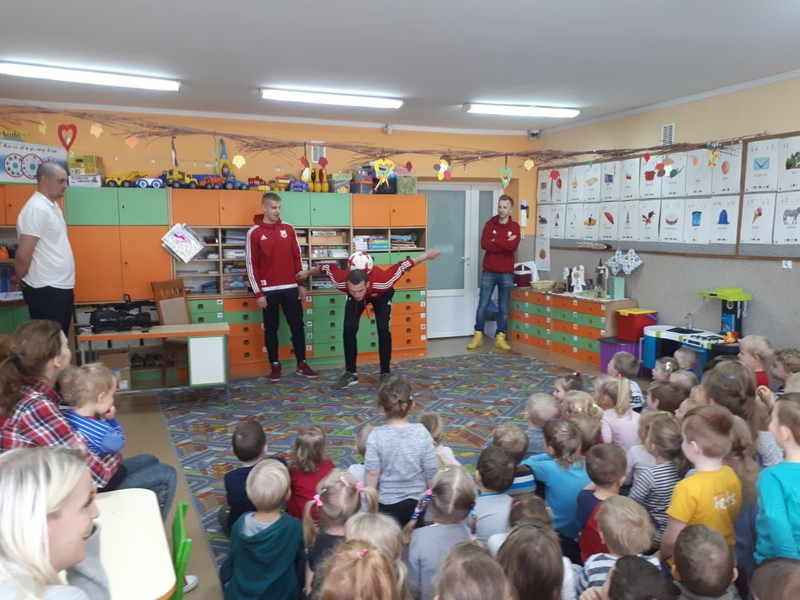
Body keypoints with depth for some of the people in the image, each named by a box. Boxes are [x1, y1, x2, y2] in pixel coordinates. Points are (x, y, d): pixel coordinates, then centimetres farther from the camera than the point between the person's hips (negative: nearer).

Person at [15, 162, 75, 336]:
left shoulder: (53, 206, 13)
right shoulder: (37, 209, -16)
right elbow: (23, 255, -17)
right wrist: (24, 281, -2)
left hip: (61, 287, 9)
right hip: (46, 290, -9)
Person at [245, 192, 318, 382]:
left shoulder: (288, 229, 6)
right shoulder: (254, 232, -3)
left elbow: (297, 258, 10)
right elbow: (251, 264, -4)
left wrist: (302, 284, 5)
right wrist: (258, 293, -8)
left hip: (290, 287, 3)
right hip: (268, 290, -3)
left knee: (297, 325, 6)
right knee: (271, 328, 7)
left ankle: (302, 363, 16)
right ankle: (275, 365, 18)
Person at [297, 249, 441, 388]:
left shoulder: (382, 280, -47)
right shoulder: (340, 280, -42)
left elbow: (403, 265, -32)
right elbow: (326, 267, -20)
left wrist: (426, 255, -19)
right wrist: (307, 273, 0)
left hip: (382, 295, -2)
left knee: (383, 329, -16)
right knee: (349, 328, -13)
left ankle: (385, 373, -3)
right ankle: (350, 373, -1)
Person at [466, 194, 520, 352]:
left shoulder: (514, 226, 4)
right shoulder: (490, 224, 4)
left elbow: (514, 246, -14)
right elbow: (484, 244, -11)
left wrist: (495, 241, -12)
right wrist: (505, 243, -13)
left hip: (506, 273, 0)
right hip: (489, 272, 0)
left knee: (504, 307, 6)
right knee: (482, 305, 1)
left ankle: (500, 338, 14)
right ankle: (478, 337, 10)